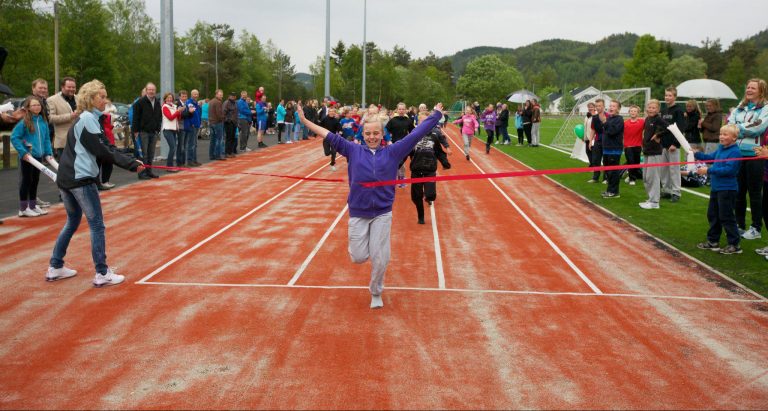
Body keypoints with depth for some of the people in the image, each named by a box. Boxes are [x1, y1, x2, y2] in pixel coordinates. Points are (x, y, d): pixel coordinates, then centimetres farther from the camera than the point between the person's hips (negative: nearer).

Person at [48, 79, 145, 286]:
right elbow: (100, 152, -15)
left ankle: (55, 268, 25)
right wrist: (130, 164, -7)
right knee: (97, 224, -3)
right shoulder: (88, 118, -11)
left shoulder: (83, 119, 17)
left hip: (66, 178, 9)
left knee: (72, 222, 20)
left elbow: (99, 152, 13)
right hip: (81, 179, -9)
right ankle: (102, 274, 0)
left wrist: (131, 163, 6)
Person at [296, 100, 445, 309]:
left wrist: (436, 115, 4)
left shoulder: (392, 152, 1)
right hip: (357, 213, 0)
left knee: (380, 259, 2)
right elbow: (331, 136, 2)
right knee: (359, 257, 0)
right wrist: (305, 121, 0)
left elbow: (415, 135, 3)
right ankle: (361, 243, 38)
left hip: (382, 213, 0)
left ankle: (376, 293, 27)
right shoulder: (354, 150, 2)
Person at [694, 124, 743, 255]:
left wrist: (709, 170, -24)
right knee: (712, 215, 16)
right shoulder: (721, 148, 8)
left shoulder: (735, 152, -18)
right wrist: (697, 154, 8)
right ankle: (713, 241, 28)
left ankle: (734, 245, 6)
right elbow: (711, 157, 23)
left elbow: (728, 169, -25)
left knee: (726, 217, -3)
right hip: (716, 188, 9)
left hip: (727, 189, -9)